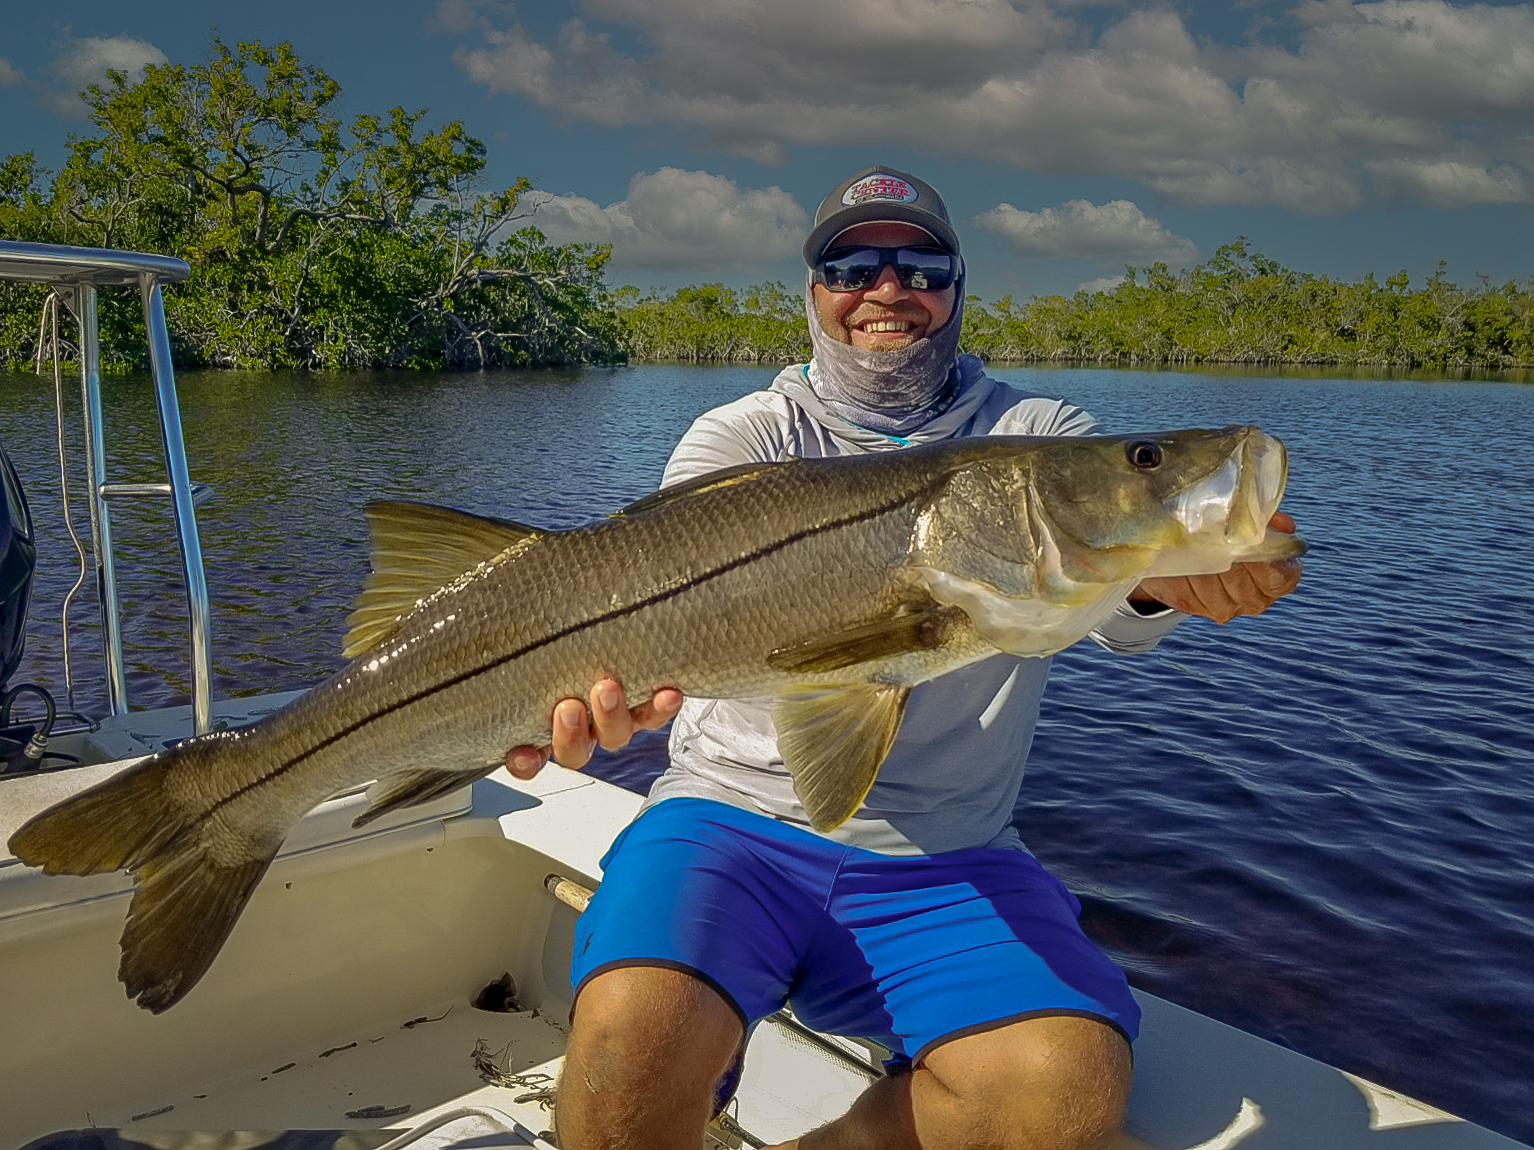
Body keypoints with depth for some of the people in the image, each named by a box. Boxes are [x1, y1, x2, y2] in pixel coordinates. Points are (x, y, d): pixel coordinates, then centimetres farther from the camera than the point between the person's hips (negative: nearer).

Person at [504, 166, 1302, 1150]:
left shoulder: (1037, 438, 5)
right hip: (739, 820, -1)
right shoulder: (744, 438, 4)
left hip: (946, 865, 2)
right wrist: (604, 675, -40)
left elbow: (1122, 611, -12)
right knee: (634, 1033, -29)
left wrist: (1165, 578, -38)